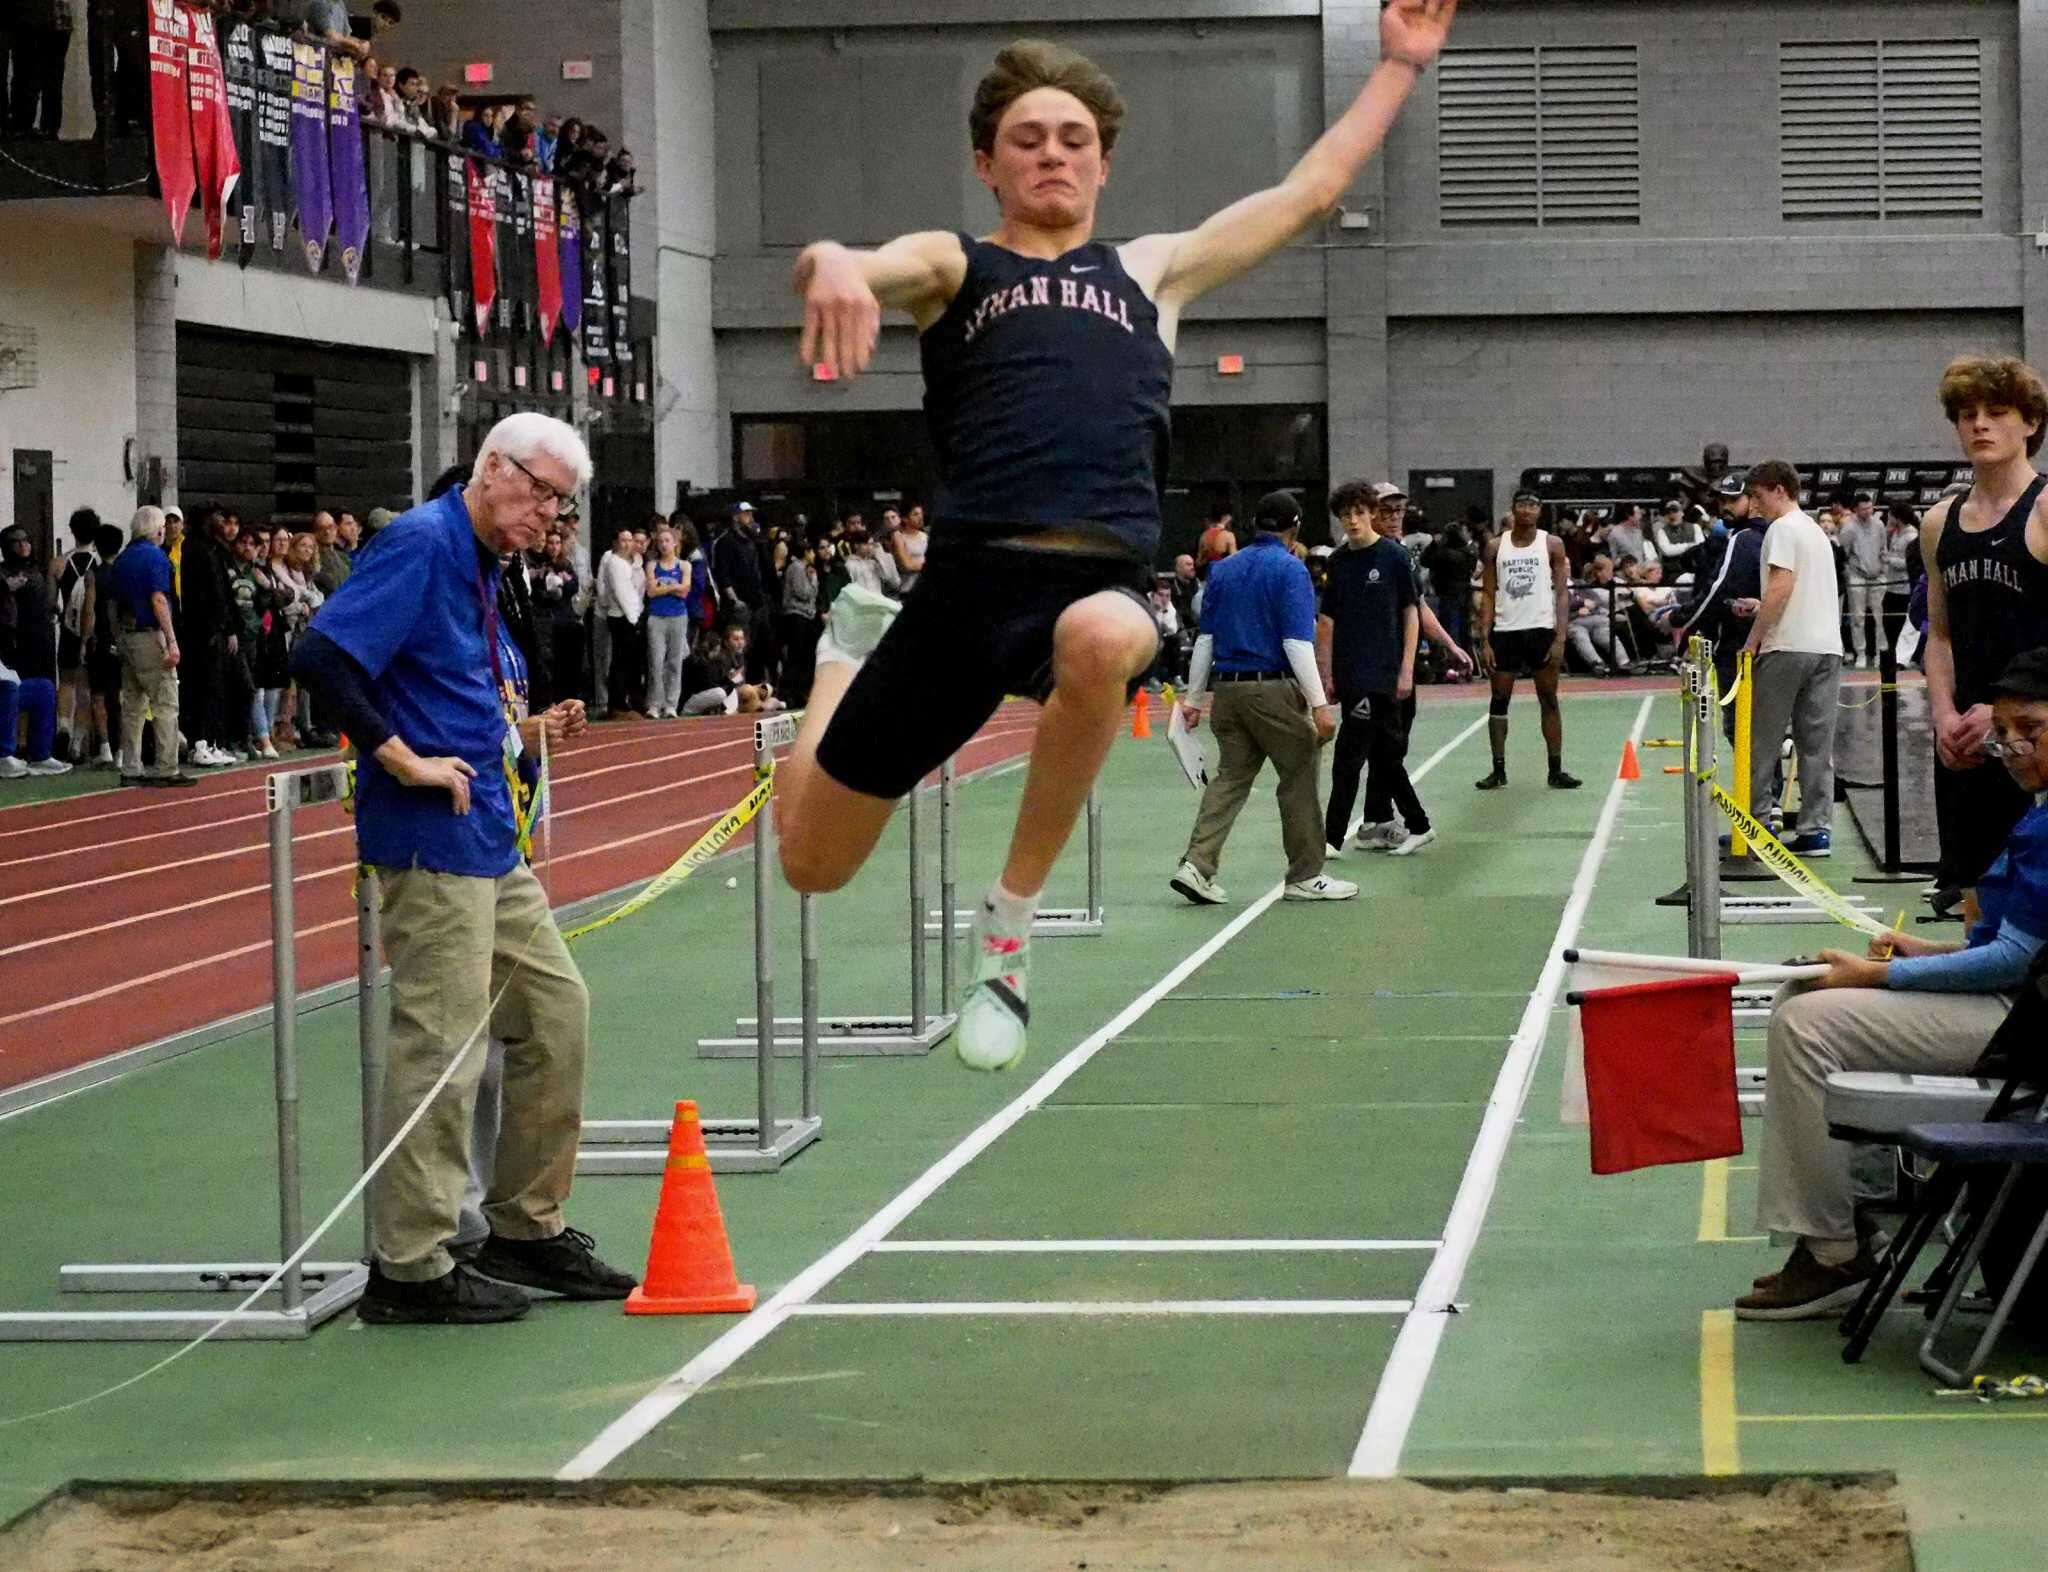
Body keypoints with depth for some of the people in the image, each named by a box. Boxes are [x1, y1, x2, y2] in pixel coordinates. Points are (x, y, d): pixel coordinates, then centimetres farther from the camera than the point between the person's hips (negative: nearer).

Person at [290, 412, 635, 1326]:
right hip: (434, 840, -10)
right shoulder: (422, 544, -12)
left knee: (557, 1010, 14)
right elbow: (322, 658, -23)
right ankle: (409, 1269, 0)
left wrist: (528, 736, 9)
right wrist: (407, 763, -22)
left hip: (491, 842, 10)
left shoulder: (479, 566, 17)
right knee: (441, 1044, -7)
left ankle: (526, 1228, 25)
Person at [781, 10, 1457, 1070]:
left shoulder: (1151, 270, 26)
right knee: (811, 864, 4)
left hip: (1109, 579, 1)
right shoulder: (953, 265, 17)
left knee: (1102, 639, -41)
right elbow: (871, 267, -6)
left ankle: (1008, 928, -20)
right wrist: (834, 266, -31)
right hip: (973, 574, 0)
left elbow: (1311, 189, 30)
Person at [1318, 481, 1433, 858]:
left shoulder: (1394, 557, -4)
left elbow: (1412, 613, -2)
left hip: (1382, 674, -5)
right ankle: (1417, 826, 20)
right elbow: (1328, 620, 12)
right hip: (1350, 675, 5)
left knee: (1349, 756, -8)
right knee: (1384, 753, 10)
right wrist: (1326, 673, 7)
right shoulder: (1338, 561, 9)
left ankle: (1332, 838, -6)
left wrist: (1406, 670, -8)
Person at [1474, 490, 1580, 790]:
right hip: (1505, 631, 2)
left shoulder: (1552, 545, 2)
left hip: (1541, 630, -2)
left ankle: (1556, 769, 5)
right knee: (1499, 700, 4)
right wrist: (1484, 641, -2)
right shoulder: (1497, 547, 6)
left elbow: (1562, 593, -1)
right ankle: (1498, 769, 11)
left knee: (1549, 700, 2)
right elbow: (1488, 595, 6)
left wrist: (1560, 638, -10)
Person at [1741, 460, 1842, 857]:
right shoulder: (1816, 530, 21)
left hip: (1788, 646, -8)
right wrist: (1758, 609, 24)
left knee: (1762, 741, 1)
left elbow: (1780, 588, -15)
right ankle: (1816, 830, 0)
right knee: (1817, 743, 4)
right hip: (1828, 646, 8)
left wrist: (1752, 641, -12)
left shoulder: (1783, 529, -5)